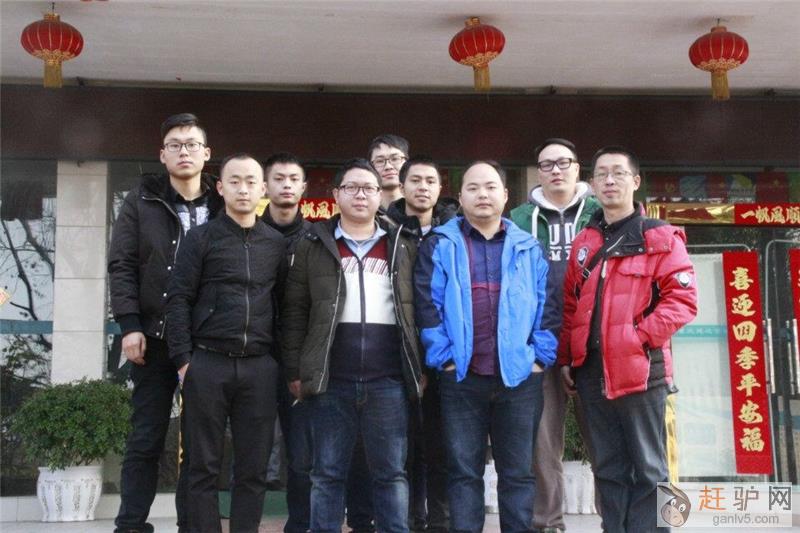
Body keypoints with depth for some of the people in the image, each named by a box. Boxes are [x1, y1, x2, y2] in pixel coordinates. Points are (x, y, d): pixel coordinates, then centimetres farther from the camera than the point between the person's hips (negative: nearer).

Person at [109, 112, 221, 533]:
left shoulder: (222, 207, 7)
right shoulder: (142, 201, 6)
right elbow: (121, 266, 1)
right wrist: (129, 325, -9)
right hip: (155, 338, -1)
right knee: (146, 439, 3)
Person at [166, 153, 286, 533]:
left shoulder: (277, 244, 11)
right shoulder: (201, 238, 3)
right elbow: (178, 299, -1)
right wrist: (183, 359, -7)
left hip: (260, 366, 2)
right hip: (208, 362, -2)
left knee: (253, 468, 5)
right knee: (205, 466, 4)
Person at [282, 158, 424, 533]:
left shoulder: (404, 248, 11)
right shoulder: (313, 246, 7)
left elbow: (419, 311, 10)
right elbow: (295, 312, 5)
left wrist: (420, 369, 4)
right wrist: (295, 371, 0)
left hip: (389, 380, 1)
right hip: (331, 380, -1)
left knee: (391, 473, 7)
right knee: (328, 474, 7)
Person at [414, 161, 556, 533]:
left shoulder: (529, 248, 8)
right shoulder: (440, 245, 4)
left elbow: (547, 305, 5)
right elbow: (427, 304, -2)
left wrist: (540, 355, -3)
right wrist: (444, 356, -8)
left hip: (520, 376, 1)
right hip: (461, 377, -1)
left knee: (518, 472, 9)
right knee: (463, 471, 7)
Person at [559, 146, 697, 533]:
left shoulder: (659, 237, -1)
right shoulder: (583, 243, 14)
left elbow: (683, 298, -9)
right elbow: (570, 306, 16)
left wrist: (641, 337, -16)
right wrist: (566, 358, 10)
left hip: (640, 368, -5)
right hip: (591, 371, 5)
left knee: (648, 468, 2)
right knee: (609, 467, 12)